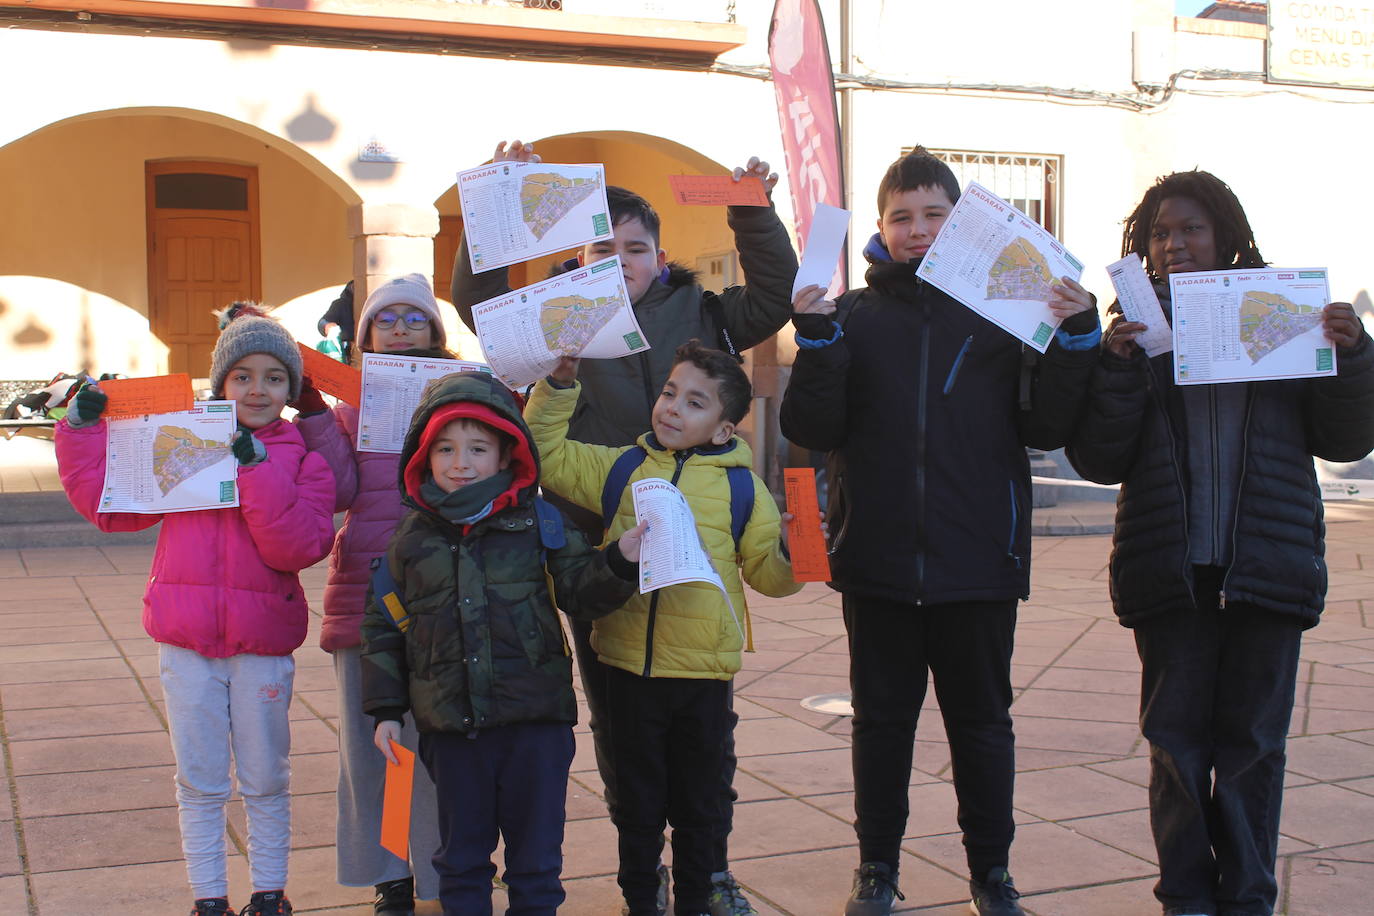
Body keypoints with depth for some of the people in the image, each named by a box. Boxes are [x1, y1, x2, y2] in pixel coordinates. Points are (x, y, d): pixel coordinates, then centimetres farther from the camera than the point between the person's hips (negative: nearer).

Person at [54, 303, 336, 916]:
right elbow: (108, 504, 9)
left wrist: (257, 468, -22)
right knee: (199, 783, 10)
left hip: (263, 643, -1)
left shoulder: (303, 461, -1)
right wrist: (84, 428, 2)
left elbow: (298, 547, -16)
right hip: (186, 640, 1)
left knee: (267, 782, 12)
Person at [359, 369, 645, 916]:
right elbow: (383, 625, 9)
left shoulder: (538, 522, 0)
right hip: (450, 727, 1)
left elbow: (581, 591, 3)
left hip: (535, 720, -1)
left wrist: (619, 563, -17)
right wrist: (386, 710, 5)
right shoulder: (413, 537, 4)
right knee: (461, 857, 15)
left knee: (536, 856, 9)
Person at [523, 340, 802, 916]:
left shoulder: (742, 486, 1)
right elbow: (548, 454, 11)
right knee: (637, 801, 14)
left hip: (703, 673, -1)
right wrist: (558, 387, 1)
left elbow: (768, 571, 2)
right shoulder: (620, 468, 5)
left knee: (698, 802, 13)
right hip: (628, 666, 1)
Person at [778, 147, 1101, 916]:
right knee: (882, 718, 12)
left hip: (979, 562, 0)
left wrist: (1076, 338, -15)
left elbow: (1046, 427, -3)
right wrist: (817, 341, -17)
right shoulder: (853, 315, 3)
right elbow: (813, 431, -5)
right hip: (879, 560, 1)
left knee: (982, 719, 12)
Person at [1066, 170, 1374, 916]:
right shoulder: (1135, 329, 5)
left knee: (1251, 742, 6)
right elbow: (1098, 460, -2)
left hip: (1267, 566, 0)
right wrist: (1116, 369, -15)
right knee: (1177, 742, 5)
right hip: (1169, 571, 0)